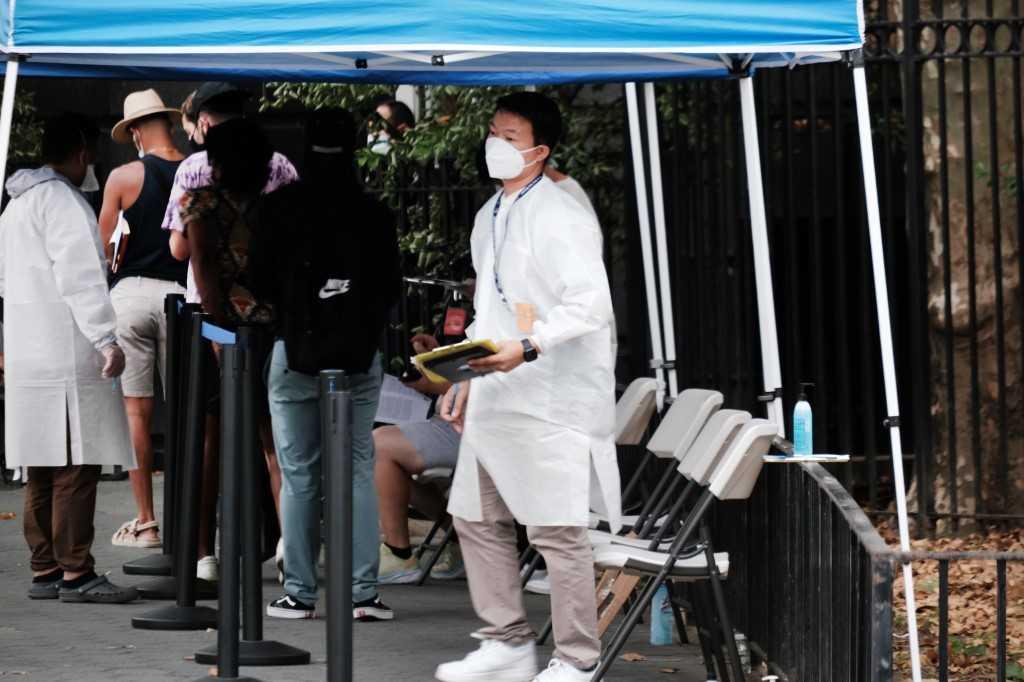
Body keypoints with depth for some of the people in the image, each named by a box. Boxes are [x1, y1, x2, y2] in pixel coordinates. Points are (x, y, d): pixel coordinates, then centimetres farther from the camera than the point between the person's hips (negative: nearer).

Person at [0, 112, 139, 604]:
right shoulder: (63, 200, -10)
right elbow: (80, 278, -18)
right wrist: (107, 340, -20)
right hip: (68, 359, -10)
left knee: (42, 471, 11)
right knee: (76, 468, -8)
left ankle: (45, 571, 13)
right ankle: (75, 573, -9)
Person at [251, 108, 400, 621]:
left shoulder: (282, 207, -5)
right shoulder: (373, 213, -1)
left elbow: (262, 277, 0)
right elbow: (391, 286, 4)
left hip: (296, 352, -1)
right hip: (359, 355, 1)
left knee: (299, 476, 4)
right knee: (357, 470, 4)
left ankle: (300, 593, 2)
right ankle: (362, 592, -2)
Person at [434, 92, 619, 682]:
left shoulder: (561, 218, -12)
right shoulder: (490, 218, 16)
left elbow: (591, 304, -21)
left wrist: (526, 348, -30)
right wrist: (467, 377, 21)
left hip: (551, 400, -9)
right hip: (496, 398, 9)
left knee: (557, 531, -7)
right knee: (478, 518, 12)